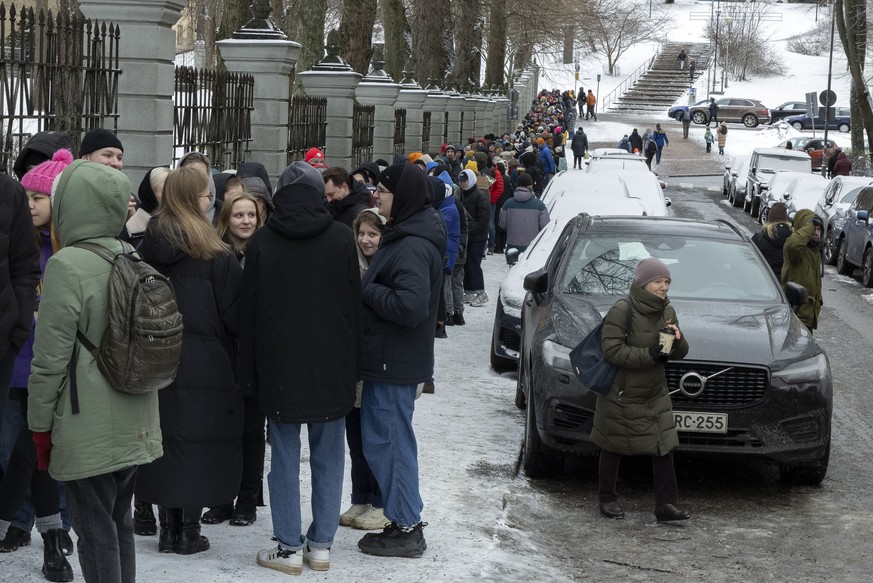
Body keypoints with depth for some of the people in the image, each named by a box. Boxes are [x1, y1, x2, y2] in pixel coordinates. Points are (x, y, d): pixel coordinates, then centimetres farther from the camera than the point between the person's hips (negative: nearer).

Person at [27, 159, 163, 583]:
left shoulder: (67, 266, -16)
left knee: (95, 532, 1)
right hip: (135, 424, 7)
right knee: (119, 524, 18)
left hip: (89, 432, -7)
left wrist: (40, 426, -5)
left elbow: (51, 358, -15)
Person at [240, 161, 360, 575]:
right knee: (328, 458, 9)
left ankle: (289, 548, 6)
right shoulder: (341, 237, -3)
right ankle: (321, 545, 12)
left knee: (285, 459, 5)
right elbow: (355, 304, 1)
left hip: (279, 365, -1)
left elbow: (250, 311, -2)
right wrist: (354, 365, 9)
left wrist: (249, 374, 5)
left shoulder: (262, 242, -5)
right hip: (332, 366, 1)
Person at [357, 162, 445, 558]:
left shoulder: (413, 247, -21)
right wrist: (370, 290, 4)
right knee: (393, 440, 18)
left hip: (393, 364, -11)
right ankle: (405, 521, 28)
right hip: (391, 360, 11)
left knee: (388, 442, -2)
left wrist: (366, 291, -19)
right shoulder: (408, 238, 11)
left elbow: (411, 305, -31)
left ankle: (406, 529, 7)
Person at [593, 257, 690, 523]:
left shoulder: (667, 311, 6)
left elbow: (680, 353, 10)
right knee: (614, 447, 7)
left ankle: (666, 504, 2)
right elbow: (612, 350, -23)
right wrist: (649, 355, -28)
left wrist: (676, 340, -13)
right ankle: (607, 499, 23)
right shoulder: (621, 311, -16)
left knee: (664, 446, -3)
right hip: (621, 394, -5)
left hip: (655, 394, 5)